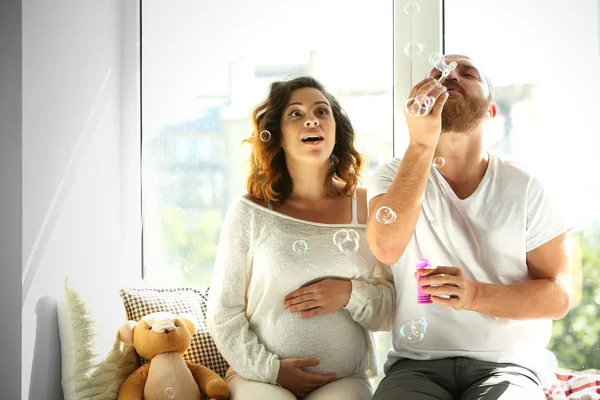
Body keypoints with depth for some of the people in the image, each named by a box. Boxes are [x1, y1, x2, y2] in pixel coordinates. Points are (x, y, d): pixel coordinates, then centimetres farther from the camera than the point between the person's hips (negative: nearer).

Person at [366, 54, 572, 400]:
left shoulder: (524, 186, 1)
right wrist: (421, 144, -19)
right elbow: (386, 247, -17)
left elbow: (559, 296, -2)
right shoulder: (395, 176, 3)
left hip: (506, 366, 0)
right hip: (417, 364, 1)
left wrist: (474, 295, -19)